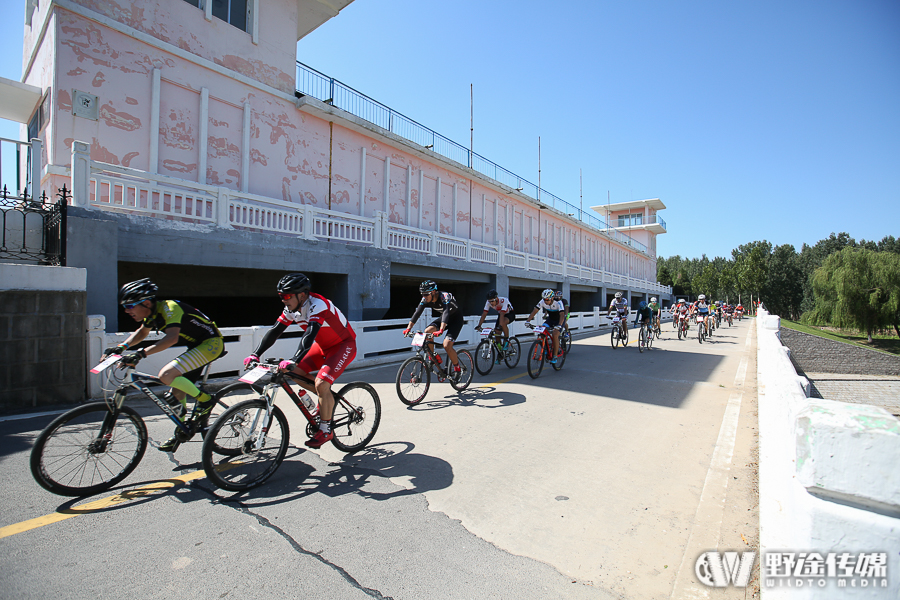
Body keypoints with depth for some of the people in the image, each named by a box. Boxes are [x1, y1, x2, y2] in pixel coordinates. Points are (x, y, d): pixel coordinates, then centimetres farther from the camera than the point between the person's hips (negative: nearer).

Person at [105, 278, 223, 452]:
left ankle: (205, 400, -4)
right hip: (197, 346, 10)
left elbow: (172, 338, -37)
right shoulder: (153, 312, 7)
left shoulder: (169, 308, -21)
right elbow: (141, 333, 26)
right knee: (178, 388, 10)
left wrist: (141, 353, -42)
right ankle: (181, 432, 28)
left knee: (166, 375, -22)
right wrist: (122, 347, 11)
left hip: (211, 343, -10)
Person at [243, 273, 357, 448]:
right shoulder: (292, 308, -4)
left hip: (343, 345, -8)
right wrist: (255, 354, -12)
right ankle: (327, 398, 16)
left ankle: (325, 431, -4)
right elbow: (275, 331, -4)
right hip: (323, 345, 8)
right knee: (295, 372, -5)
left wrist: (292, 361, -50)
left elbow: (310, 335, -41)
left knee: (321, 384, -23)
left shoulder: (317, 305, -29)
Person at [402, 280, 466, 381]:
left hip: (456, 319, -6)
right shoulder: (425, 300, -14)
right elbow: (417, 312, -19)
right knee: (427, 331, -21)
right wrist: (409, 328, -30)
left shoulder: (444, 297, -33)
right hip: (443, 317, 6)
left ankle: (458, 369, 0)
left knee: (446, 345, -22)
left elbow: (446, 312, -47)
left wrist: (441, 331, -60)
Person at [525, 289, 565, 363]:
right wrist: (528, 321, -33)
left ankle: (555, 356, -11)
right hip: (550, 319, 4)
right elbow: (534, 311, -19)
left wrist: (559, 325, -57)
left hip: (559, 319, -4)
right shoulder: (542, 302, -20)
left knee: (555, 335, -23)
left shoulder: (558, 303, -31)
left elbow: (562, 315, -41)